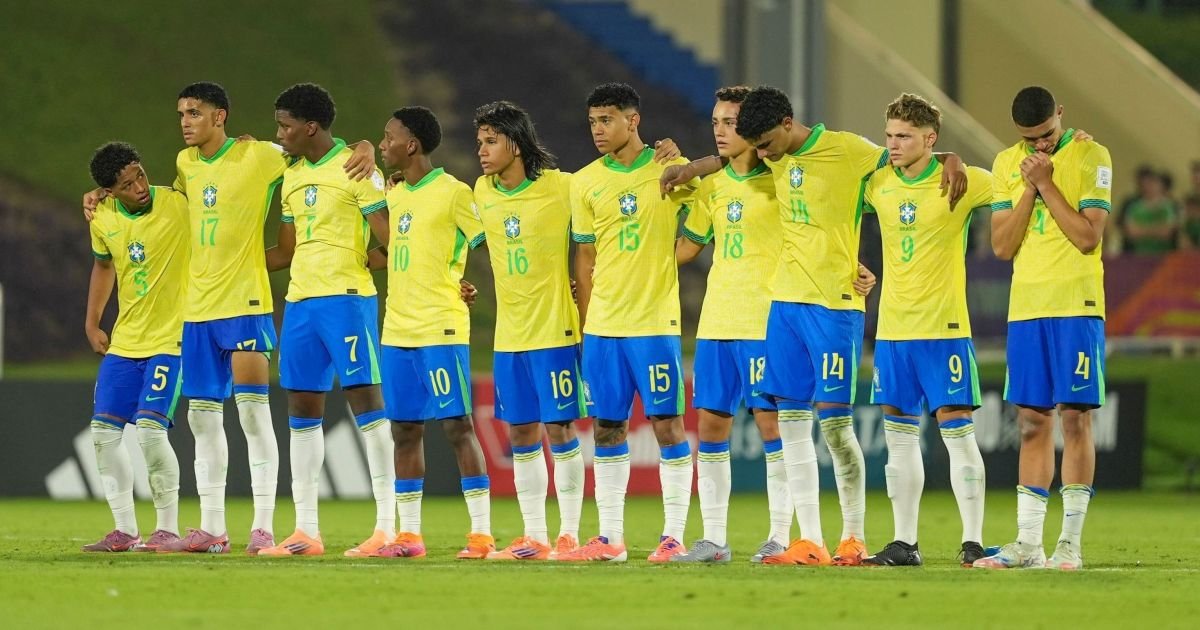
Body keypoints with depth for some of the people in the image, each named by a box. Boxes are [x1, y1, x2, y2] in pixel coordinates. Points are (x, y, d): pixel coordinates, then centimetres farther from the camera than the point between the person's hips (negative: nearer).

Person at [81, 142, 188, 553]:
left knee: (149, 426, -17)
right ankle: (125, 530, 14)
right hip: (124, 341, 6)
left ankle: (168, 528, -3)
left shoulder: (179, 204, -15)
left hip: (170, 337, -6)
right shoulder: (104, 220, 0)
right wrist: (91, 323, 17)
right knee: (103, 431, 3)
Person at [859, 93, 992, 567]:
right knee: (899, 435, 7)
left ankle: (973, 541, -3)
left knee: (956, 430, -5)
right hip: (892, 328, 5)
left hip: (943, 326, -5)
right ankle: (904, 543, 13)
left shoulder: (961, 182, -6)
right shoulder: (876, 185, 6)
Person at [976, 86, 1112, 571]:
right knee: (1032, 422, 6)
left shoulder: (1091, 158, -5)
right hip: (1025, 308, 5)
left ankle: (1070, 543, -5)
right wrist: (1029, 188, -7)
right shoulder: (1007, 164, 10)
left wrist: (1047, 184, -14)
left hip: (1076, 307, -5)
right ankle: (1027, 543, 8)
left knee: (1075, 417, -6)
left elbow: (1088, 237, -13)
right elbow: (1002, 246, 4)